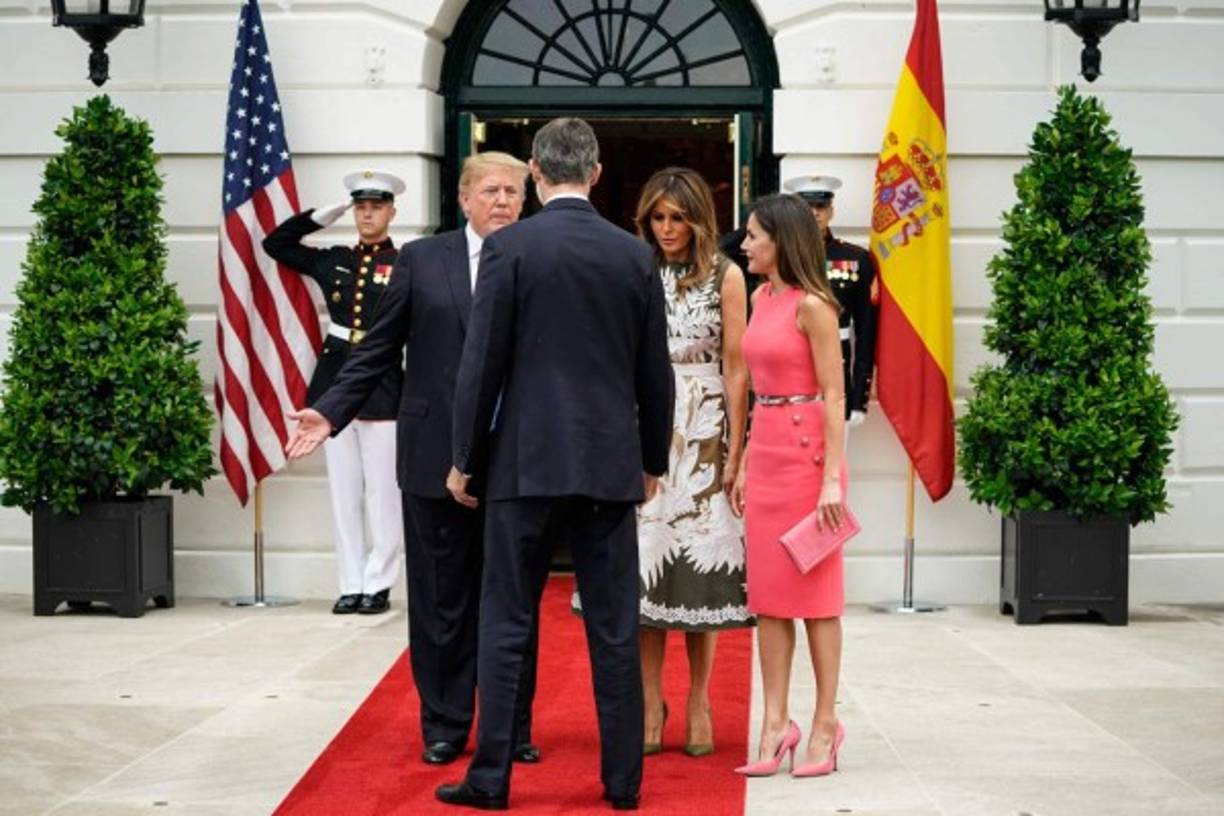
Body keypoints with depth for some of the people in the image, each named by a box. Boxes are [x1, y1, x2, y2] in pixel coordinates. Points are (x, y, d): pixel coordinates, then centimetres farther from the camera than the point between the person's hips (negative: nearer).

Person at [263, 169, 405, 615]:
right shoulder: (333, 261, 12)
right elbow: (275, 243, 19)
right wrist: (325, 215, 10)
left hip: (383, 388, -4)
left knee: (383, 495, -1)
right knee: (344, 494, 7)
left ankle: (377, 584, 8)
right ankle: (351, 585, 14)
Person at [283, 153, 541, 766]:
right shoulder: (421, 260, 5)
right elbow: (378, 352, 6)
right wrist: (329, 412, -3)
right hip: (437, 457, 0)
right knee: (442, 599, 8)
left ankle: (513, 728, 20)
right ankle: (444, 726, 20)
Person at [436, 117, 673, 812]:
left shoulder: (509, 247, -5)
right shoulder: (635, 254, 4)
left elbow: (482, 362, -6)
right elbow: (656, 373, 8)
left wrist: (465, 459, 4)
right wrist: (653, 461, 19)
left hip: (528, 462, -2)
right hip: (611, 465, 3)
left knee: (507, 625, 5)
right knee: (615, 629, 7)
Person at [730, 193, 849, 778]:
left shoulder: (812, 305, -11)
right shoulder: (760, 298, 12)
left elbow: (833, 396, -13)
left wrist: (833, 477, -18)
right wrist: (745, 464, 15)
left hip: (805, 451, -8)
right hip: (765, 449, 8)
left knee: (813, 590, 0)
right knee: (767, 592, 7)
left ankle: (825, 723, 9)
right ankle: (776, 722, 13)